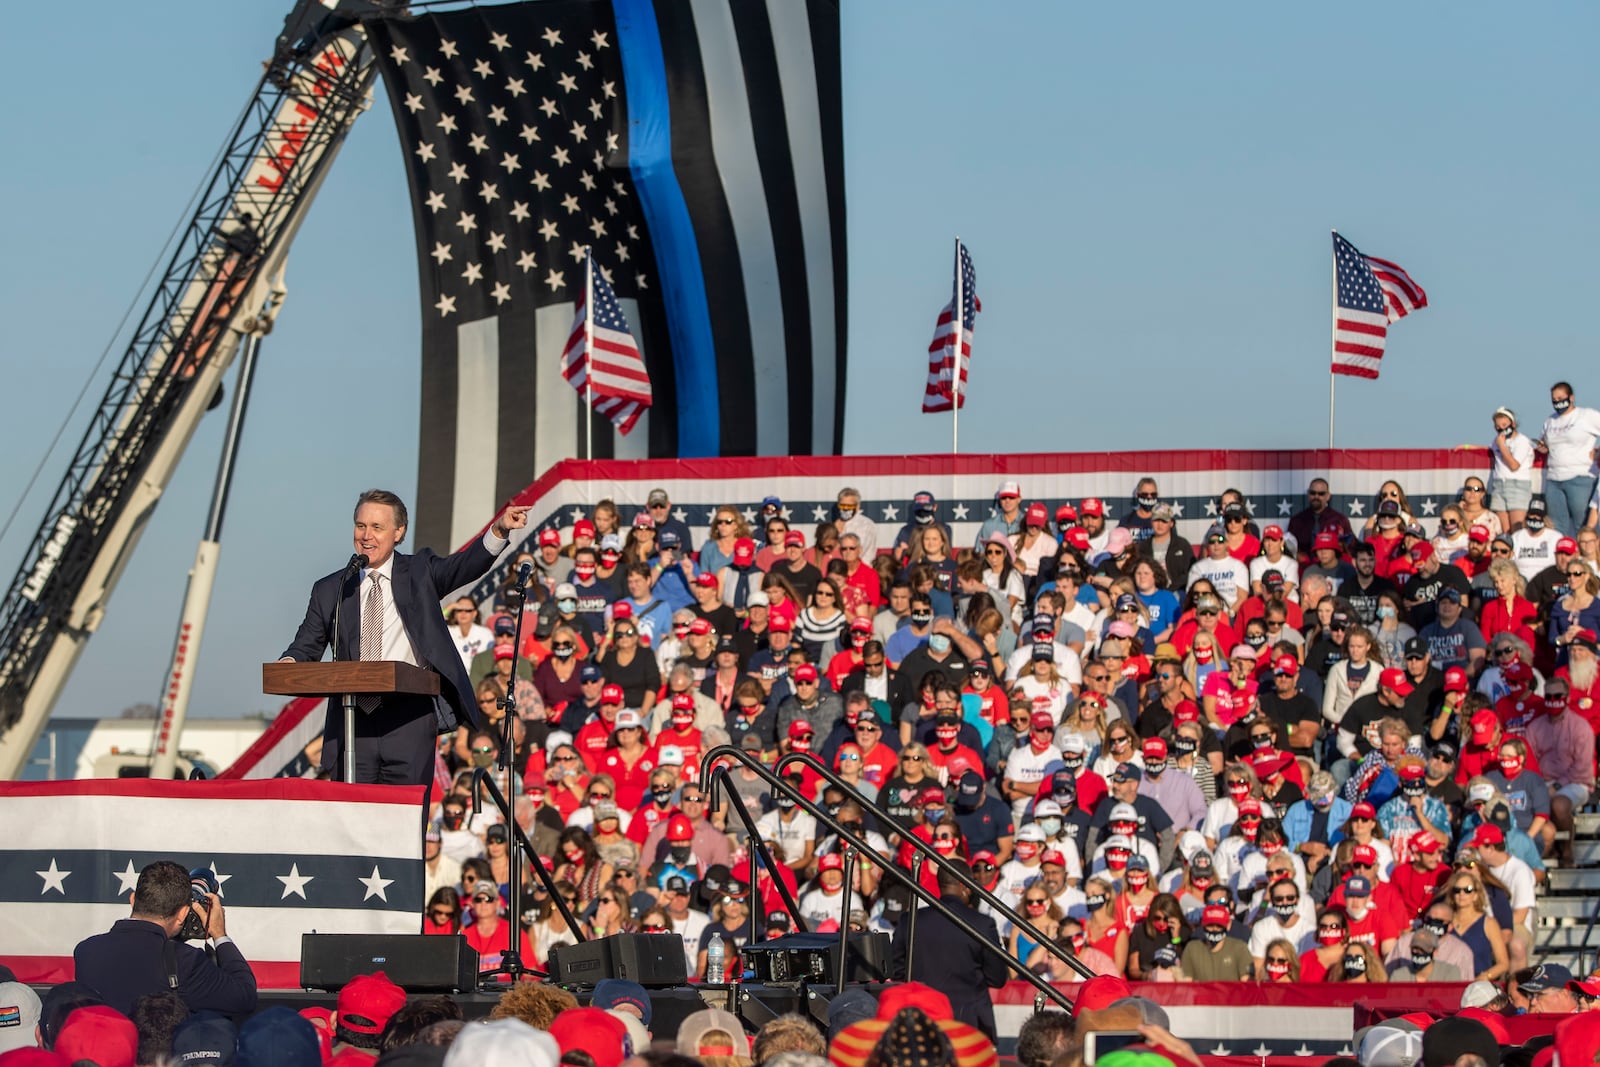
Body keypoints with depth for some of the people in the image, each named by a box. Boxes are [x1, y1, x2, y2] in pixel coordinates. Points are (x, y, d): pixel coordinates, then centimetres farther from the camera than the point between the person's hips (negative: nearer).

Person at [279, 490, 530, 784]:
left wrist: (499, 530, -26)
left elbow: (465, 565, -7)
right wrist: (289, 662, -9)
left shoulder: (419, 573, 9)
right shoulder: (329, 590, 14)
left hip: (409, 719, -2)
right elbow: (307, 646, 15)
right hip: (351, 725, 2)